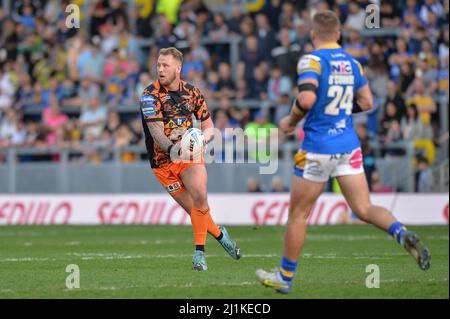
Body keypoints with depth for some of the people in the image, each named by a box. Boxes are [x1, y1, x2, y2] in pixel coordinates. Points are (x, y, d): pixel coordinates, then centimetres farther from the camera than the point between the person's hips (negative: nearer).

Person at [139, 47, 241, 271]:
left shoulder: (192, 92, 3)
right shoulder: (150, 95, -10)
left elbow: (208, 126, 10)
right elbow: (156, 131, -22)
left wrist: (203, 137, -14)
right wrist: (171, 148, -41)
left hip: (190, 154, 2)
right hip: (163, 160, -2)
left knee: (200, 197, -23)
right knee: (193, 209, -3)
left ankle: (199, 251, -13)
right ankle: (219, 234, 25)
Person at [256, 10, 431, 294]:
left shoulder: (312, 61, -12)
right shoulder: (352, 63, 9)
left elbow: (306, 99, -25)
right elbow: (366, 102, 14)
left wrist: (291, 122, -8)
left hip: (318, 147, -5)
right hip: (349, 145, 5)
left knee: (298, 214, 8)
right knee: (364, 209, 5)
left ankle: (285, 278, 17)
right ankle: (403, 234, -22)